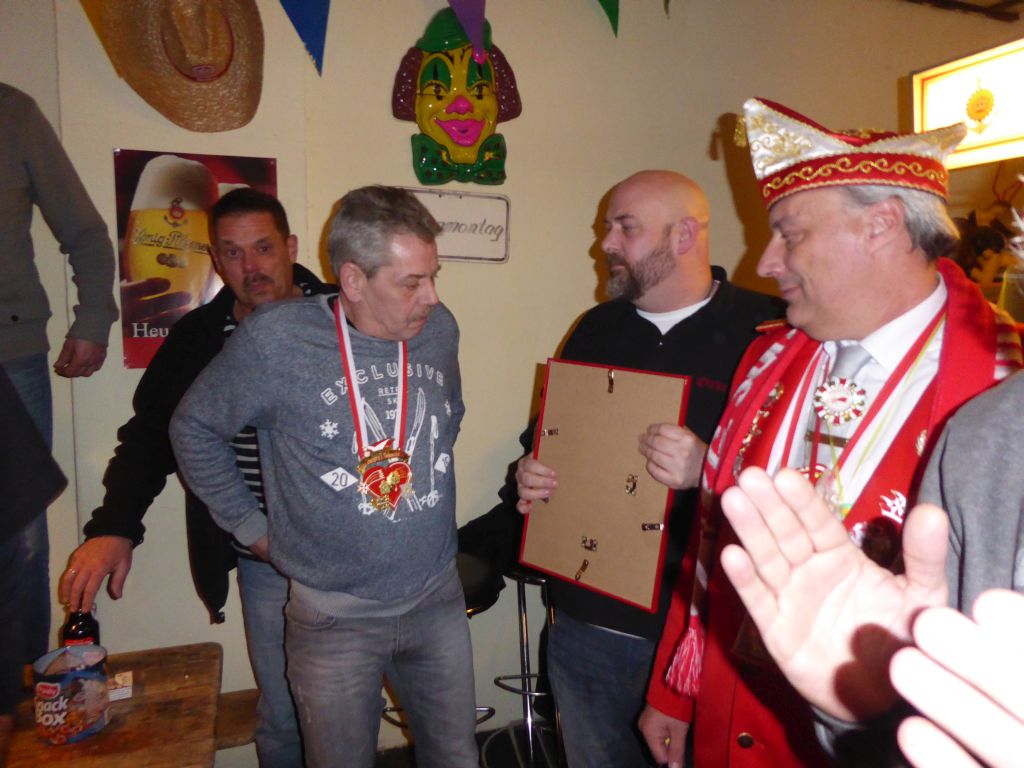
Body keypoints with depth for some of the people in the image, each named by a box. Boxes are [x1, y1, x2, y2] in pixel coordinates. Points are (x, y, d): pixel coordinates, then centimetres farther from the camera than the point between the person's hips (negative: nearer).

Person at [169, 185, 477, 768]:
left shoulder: (440, 328, -3)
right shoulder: (276, 341, -16)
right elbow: (194, 428, -1)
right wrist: (250, 526, 0)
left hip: (438, 599, 4)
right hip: (336, 617, -3)